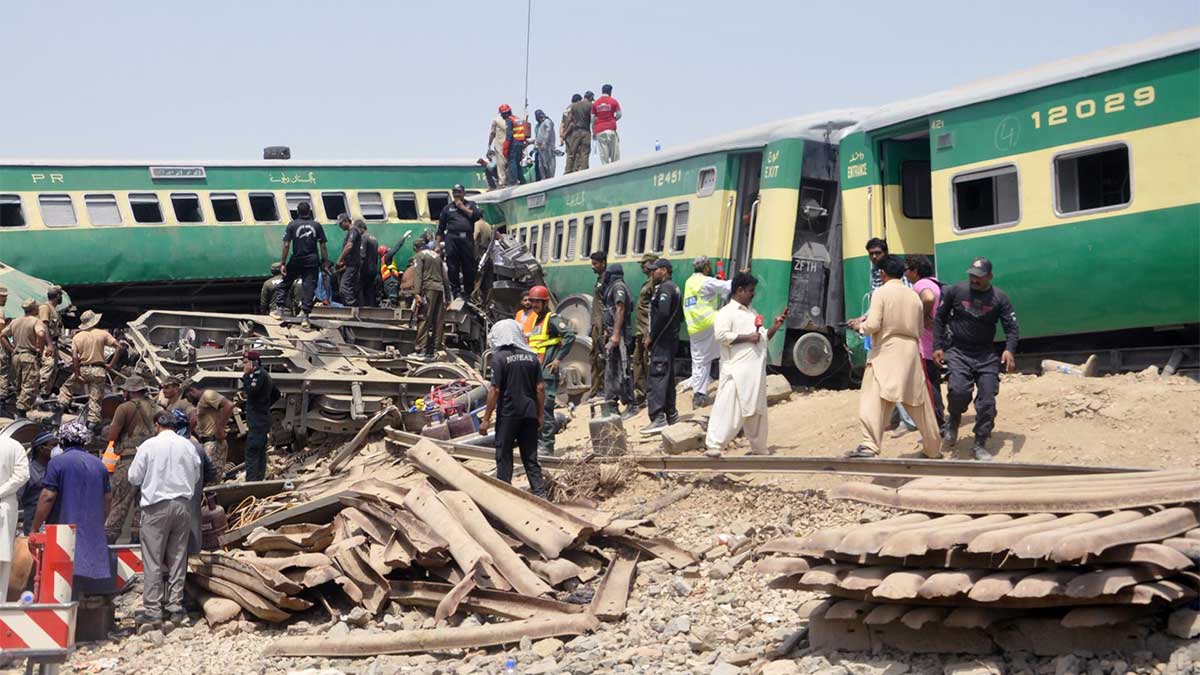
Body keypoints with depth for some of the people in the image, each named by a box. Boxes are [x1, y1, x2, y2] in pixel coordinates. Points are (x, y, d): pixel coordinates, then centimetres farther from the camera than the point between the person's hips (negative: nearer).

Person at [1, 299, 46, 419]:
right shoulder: (36, 321, -7)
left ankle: (19, 413, 18)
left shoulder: (14, 322, 14)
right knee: (29, 387, -6)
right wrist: (40, 349, -14)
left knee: (19, 386, 16)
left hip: (16, 356, 7)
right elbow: (41, 334, -26)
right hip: (30, 357, -7)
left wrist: (11, 349, 13)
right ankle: (21, 412, -13)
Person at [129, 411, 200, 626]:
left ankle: (152, 609, 0)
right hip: (182, 505, 3)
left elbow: (134, 478, -1)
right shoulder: (188, 446, 2)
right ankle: (175, 607, 11)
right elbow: (196, 477, 11)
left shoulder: (149, 445, -7)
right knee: (178, 559, 9)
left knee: (153, 560, 1)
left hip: (156, 505, -3)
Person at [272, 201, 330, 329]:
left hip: (296, 260, -1)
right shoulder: (317, 226, 2)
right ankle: (305, 315, -4)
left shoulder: (292, 225, -2)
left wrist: (283, 263, -3)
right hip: (312, 261, 1)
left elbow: (286, 245, -6)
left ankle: (279, 309, 14)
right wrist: (325, 261, 7)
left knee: (284, 284, 16)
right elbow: (322, 246, 0)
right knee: (309, 287, 2)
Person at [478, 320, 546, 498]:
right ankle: (540, 493, 6)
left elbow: (494, 390, -12)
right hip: (529, 413, 4)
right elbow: (540, 387, 4)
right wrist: (540, 415, 13)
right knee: (530, 457, 10)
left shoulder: (499, 357, -9)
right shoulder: (532, 357, 4)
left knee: (504, 456, 7)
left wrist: (486, 419, -8)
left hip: (508, 413, -4)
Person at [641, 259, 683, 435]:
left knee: (656, 377, -14)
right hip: (671, 339, 11)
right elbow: (679, 316, 21)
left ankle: (658, 418, -20)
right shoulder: (674, 288, 19)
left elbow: (662, 313, -24)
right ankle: (671, 414, 23)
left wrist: (651, 336, -16)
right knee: (668, 377, 17)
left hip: (661, 341, -11)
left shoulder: (664, 288, -12)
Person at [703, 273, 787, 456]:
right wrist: (747, 338, -17)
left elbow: (764, 338, 27)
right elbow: (721, 335, -19)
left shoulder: (752, 313, 22)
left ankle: (759, 447, 23)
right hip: (737, 371, -8)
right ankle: (714, 446, -13)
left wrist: (775, 326, 11)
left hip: (756, 372, 8)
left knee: (756, 410, 13)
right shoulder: (727, 312, -4)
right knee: (730, 409, -13)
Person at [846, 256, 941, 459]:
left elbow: (873, 325, -13)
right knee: (919, 404, 16)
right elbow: (921, 330, 17)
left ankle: (869, 446, -34)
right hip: (911, 353, 5)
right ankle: (933, 450, 27)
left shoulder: (881, 292, -5)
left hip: (886, 352, -5)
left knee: (873, 400, -16)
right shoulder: (914, 296, 11)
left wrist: (860, 325, 7)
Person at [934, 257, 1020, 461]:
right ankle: (953, 419, 8)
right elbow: (939, 318, 6)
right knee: (958, 391, -24)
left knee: (987, 400, -3)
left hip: (986, 355, 2)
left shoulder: (999, 298, -2)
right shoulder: (955, 291, -3)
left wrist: (1009, 349, -19)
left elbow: (1012, 327, -1)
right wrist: (938, 346, -1)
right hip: (958, 353, -2)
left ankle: (980, 445, 10)